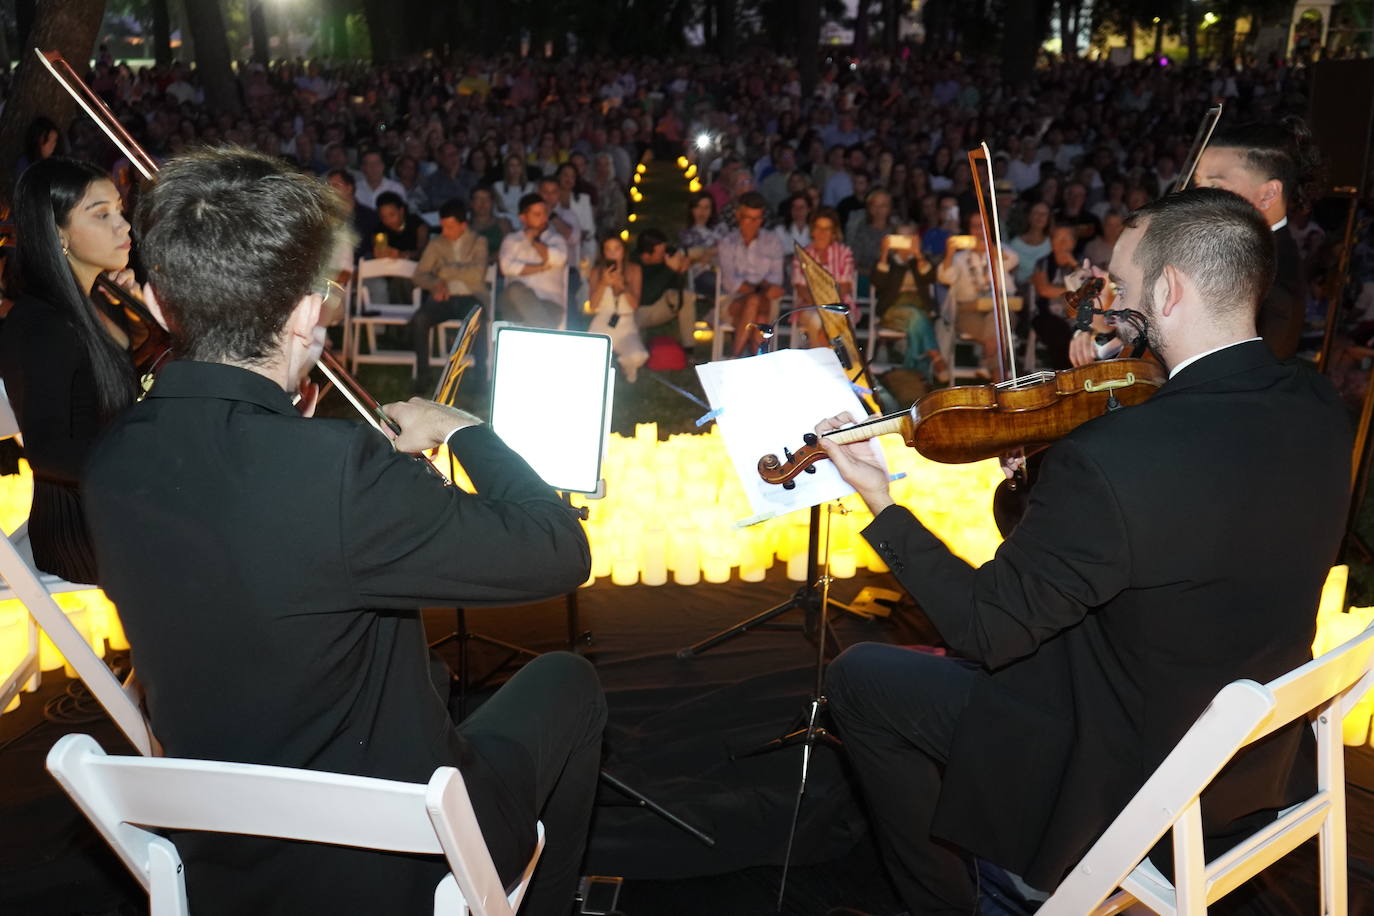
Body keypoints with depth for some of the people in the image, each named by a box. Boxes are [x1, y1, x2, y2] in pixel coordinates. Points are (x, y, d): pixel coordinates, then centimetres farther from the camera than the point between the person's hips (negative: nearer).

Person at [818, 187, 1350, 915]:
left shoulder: (1109, 459, -35)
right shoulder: (1318, 410, -10)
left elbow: (986, 629, -24)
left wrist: (884, 510, -15)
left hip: (1128, 775, -8)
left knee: (858, 678, 5)